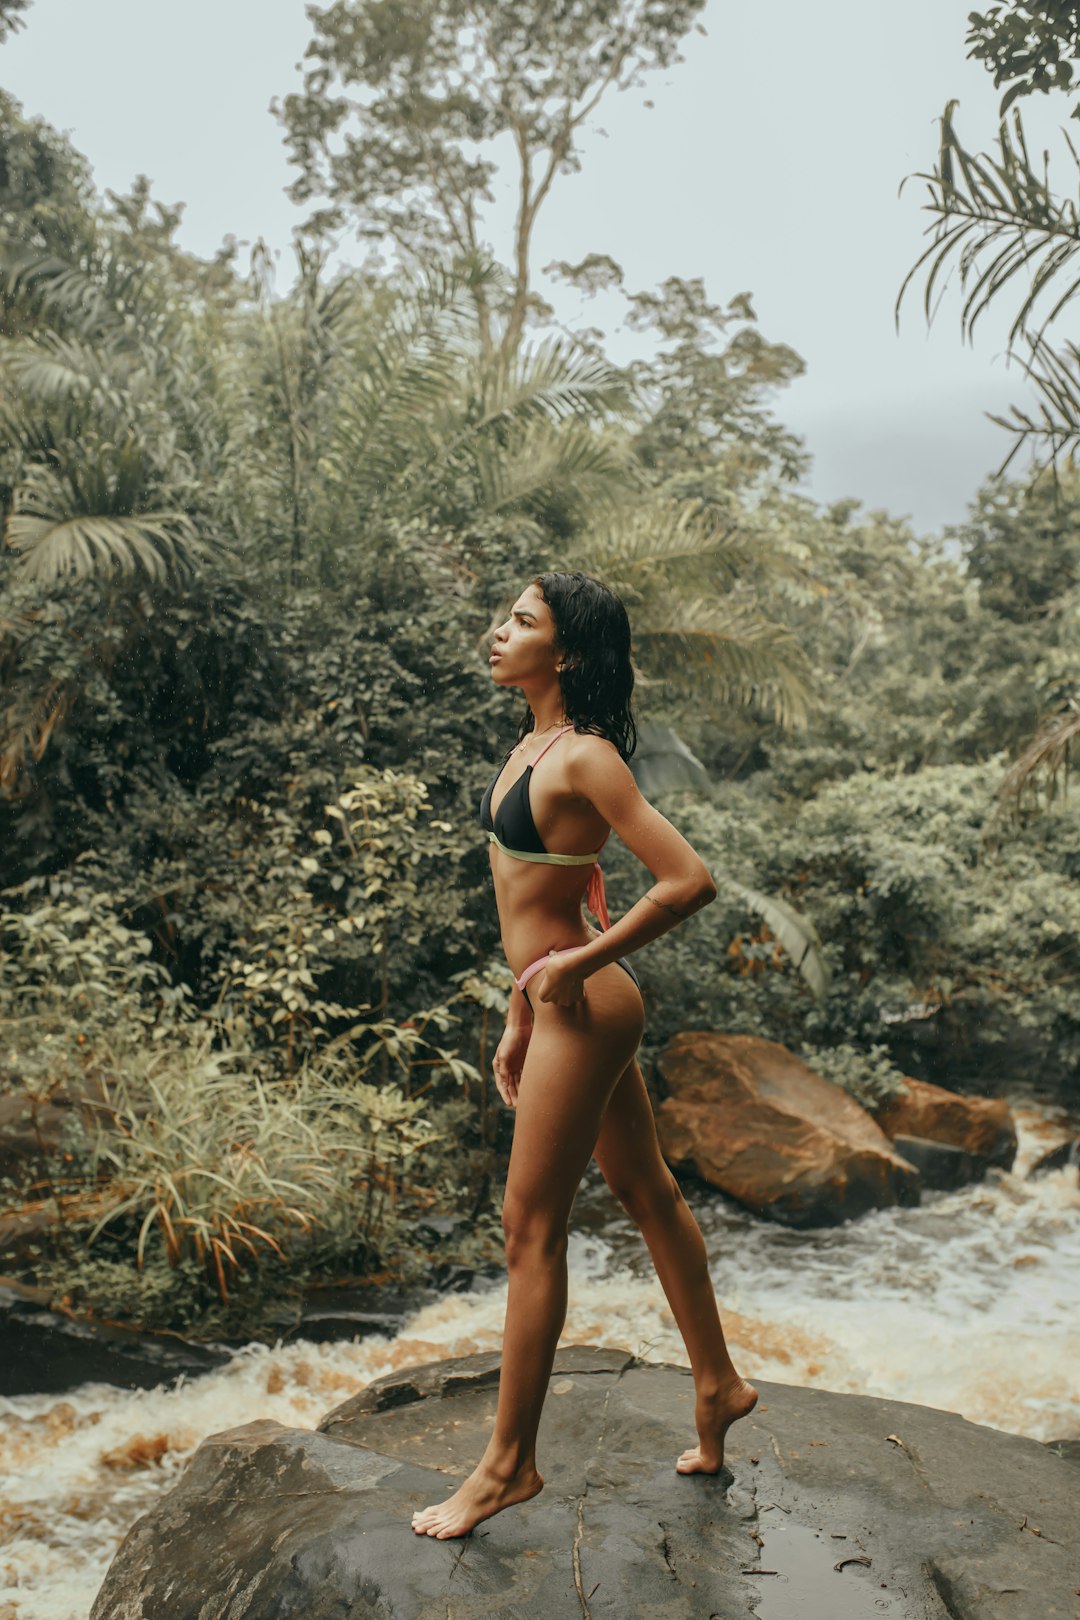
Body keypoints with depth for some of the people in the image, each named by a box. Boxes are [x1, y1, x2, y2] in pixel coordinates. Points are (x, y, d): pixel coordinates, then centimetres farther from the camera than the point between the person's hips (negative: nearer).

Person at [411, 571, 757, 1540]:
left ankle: (510, 1463, 17)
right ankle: (718, 1385, 37)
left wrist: (580, 962, -17)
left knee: (531, 1229, 1)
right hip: (566, 1006, 9)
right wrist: (518, 1023, 18)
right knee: (646, 1193, 20)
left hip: (585, 1007, -9)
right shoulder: (535, 743, 8)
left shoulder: (585, 758, -20)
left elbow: (690, 881, -26)